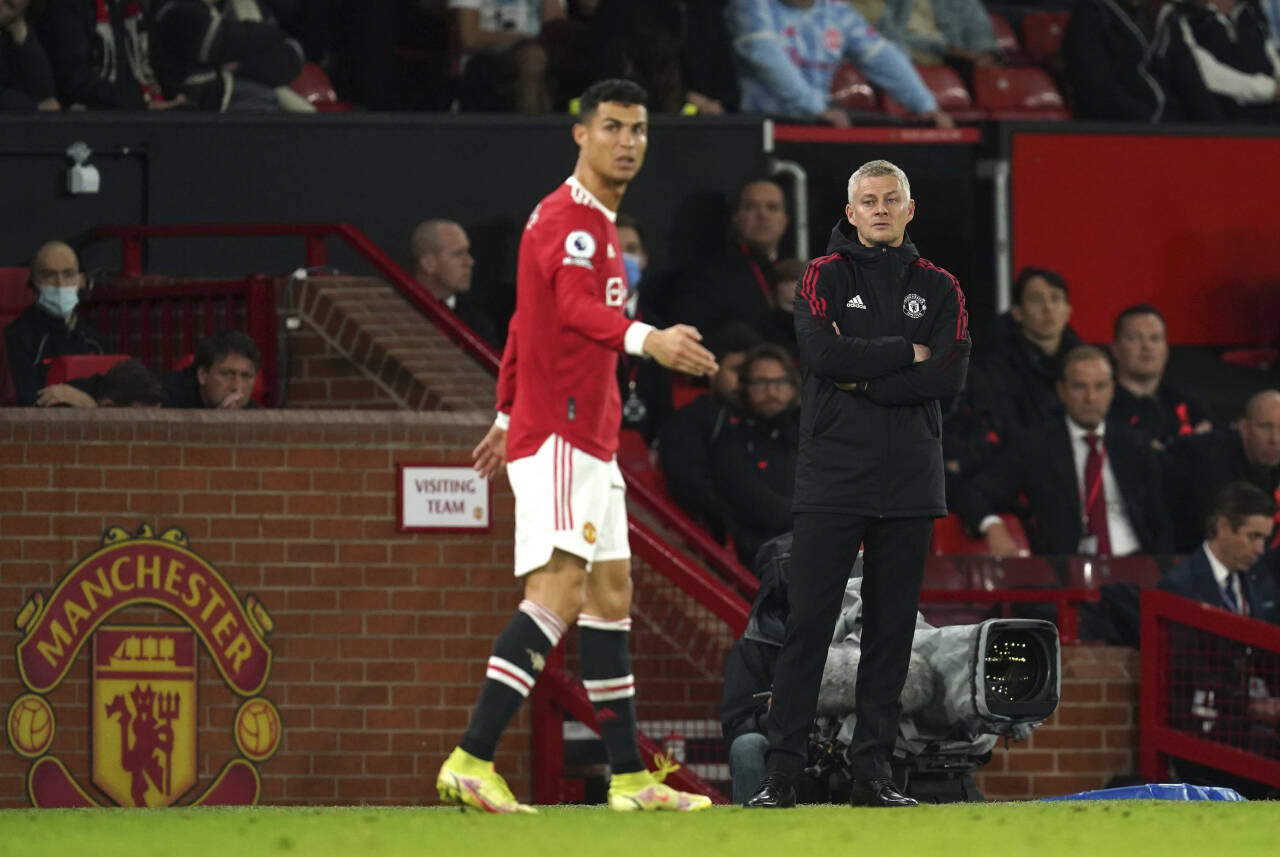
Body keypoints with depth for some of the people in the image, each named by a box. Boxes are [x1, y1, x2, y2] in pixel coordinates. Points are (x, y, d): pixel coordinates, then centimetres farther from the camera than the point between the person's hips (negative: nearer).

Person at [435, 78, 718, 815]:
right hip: (557, 435, -11)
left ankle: (630, 777, 17)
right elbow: (576, 306, -34)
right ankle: (471, 762, -26)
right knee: (561, 589, -20)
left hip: (588, 439, 11)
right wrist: (645, 339, -52)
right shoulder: (569, 221, -14)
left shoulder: (597, 224, 18)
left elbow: (527, 322, 27)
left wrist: (509, 414, 33)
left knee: (611, 594, 12)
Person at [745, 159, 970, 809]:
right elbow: (822, 352, -12)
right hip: (833, 477, -3)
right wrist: (908, 353, -7)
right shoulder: (825, 276, 6)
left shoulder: (939, 288, 12)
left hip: (910, 483, 3)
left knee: (892, 626, 4)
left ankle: (873, 768, 9)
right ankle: (781, 772, -7)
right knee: (808, 621, -7)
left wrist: (864, 380, -9)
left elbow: (950, 377, -2)